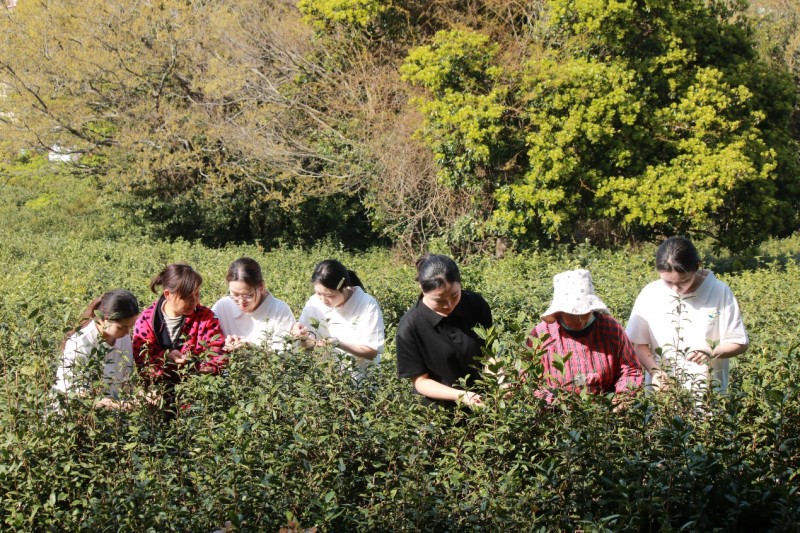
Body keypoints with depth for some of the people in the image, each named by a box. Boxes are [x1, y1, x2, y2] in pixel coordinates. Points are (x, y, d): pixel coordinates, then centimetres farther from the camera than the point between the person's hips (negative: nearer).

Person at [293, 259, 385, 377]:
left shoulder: (368, 305, -15)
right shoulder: (314, 302, -3)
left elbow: (372, 351, -12)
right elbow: (309, 345, 4)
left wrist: (336, 343, -21)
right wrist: (304, 338, -17)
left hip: (360, 377, -3)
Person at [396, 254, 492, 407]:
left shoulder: (476, 304, -9)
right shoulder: (410, 327, -18)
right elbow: (420, 381, -12)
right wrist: (460, 395, -25)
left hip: (484, 402, 2)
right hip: (441, 410, -2)